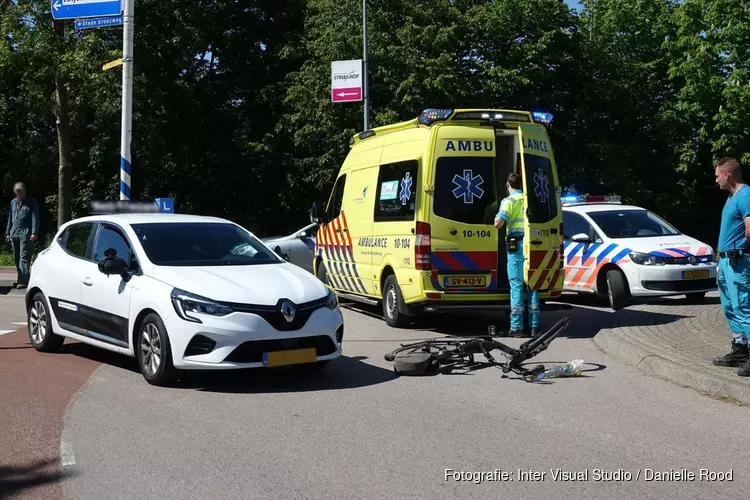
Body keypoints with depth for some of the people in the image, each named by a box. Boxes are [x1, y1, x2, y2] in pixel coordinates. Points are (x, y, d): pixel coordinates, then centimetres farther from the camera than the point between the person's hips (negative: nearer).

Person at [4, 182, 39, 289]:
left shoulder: (31, 203, 0)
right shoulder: (13, 202, 17)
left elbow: (35, 218, -6)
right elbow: (10, 219, 22)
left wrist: (34, 233, -15)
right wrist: (8, 232, 19)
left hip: (26, 234, -6)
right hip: (14, 234, 6)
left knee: (24, 258, -13)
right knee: (17, 258, 8)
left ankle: (24, 281, -17)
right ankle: (22, 279, 15)